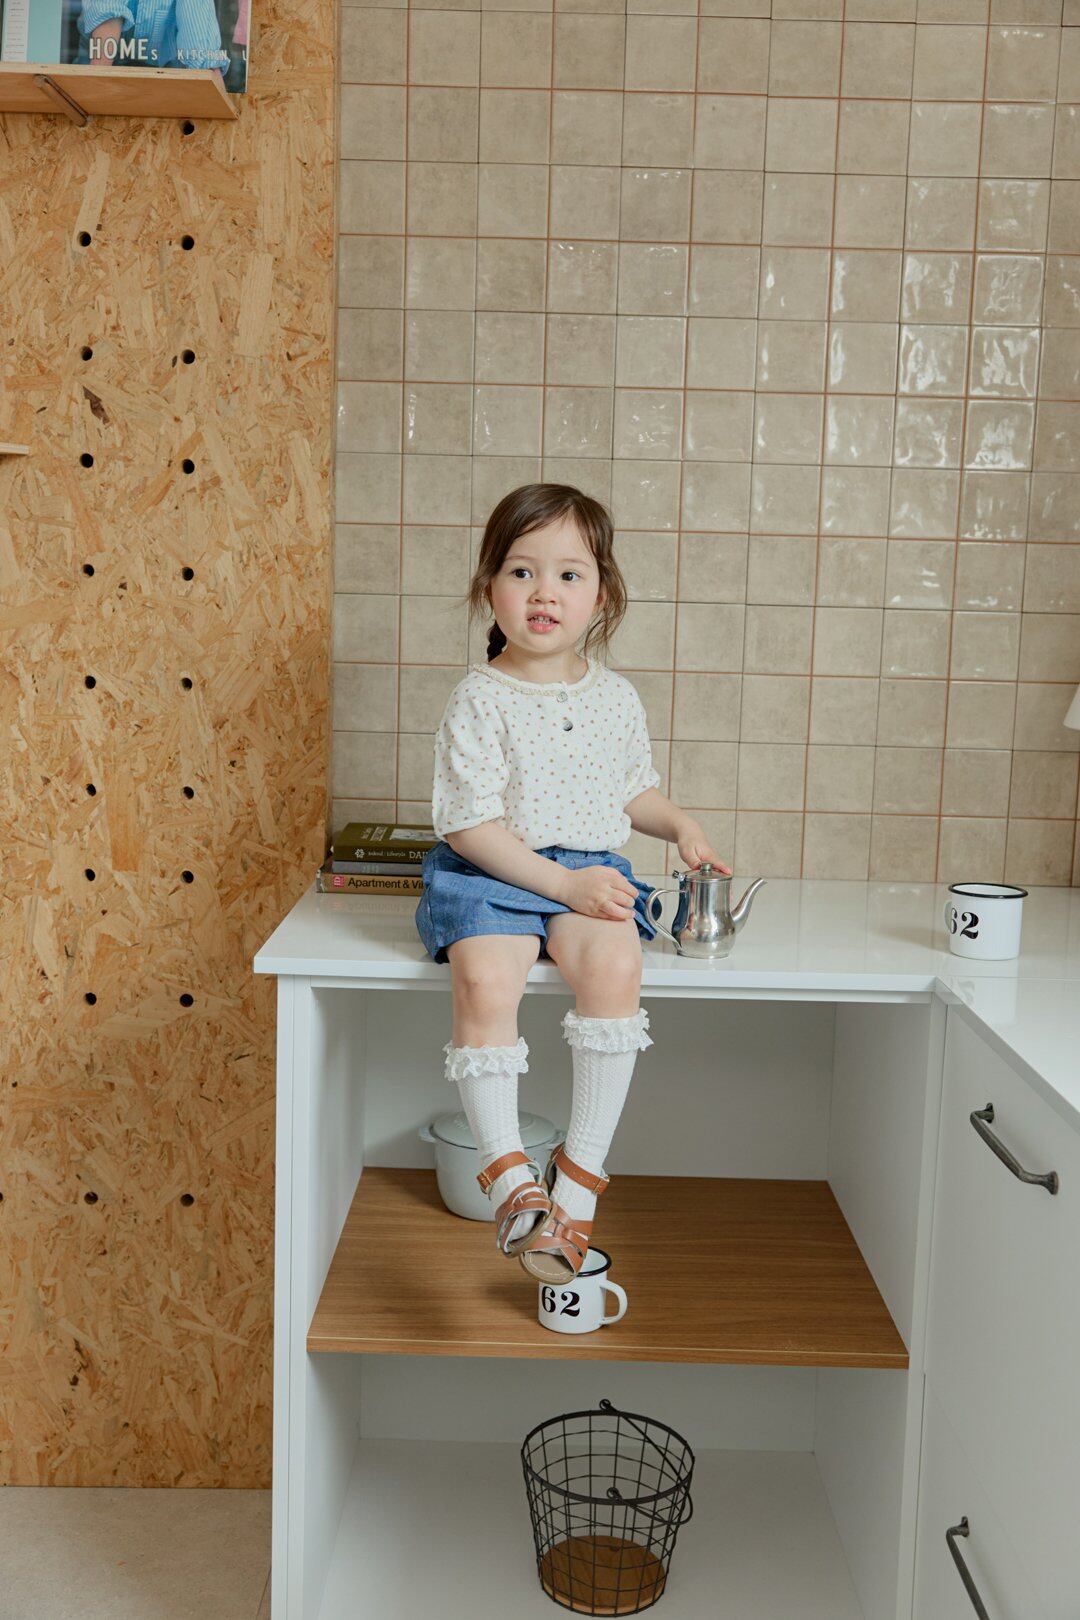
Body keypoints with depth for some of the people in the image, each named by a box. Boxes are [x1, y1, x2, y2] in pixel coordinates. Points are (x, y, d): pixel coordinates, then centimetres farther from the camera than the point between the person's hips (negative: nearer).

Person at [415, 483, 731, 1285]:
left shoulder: (617, 697, 9)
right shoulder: (479, 701, -7)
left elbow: (634, 792, 25)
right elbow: (470, 826, -11)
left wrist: (680, 824, 4)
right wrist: (563, 882, -17)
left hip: (592, 872, 3)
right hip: (490, 873, -3)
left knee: (616, 967, -28)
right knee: (484, 979, -32)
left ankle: (582, 1168, -15)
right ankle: (509, 1172, -18)